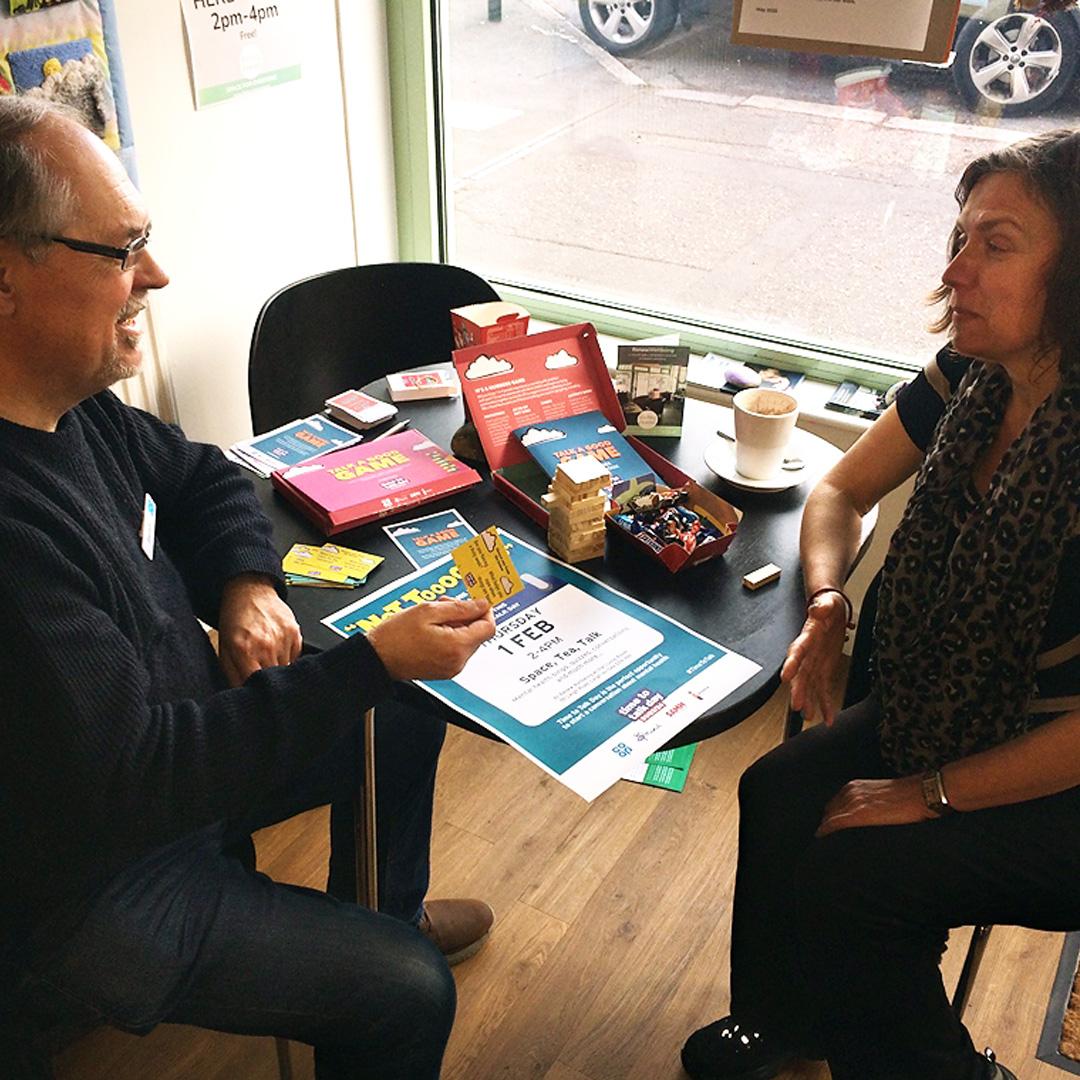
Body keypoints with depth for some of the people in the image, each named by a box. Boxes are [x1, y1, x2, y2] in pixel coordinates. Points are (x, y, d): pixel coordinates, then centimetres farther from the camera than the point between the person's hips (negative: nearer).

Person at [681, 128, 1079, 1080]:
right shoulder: (972, 380, -8)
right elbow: (843, 490, 6)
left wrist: (934, 794, -18)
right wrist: (828, 601, -14)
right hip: (940, 711, 6)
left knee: (847, 875, -16)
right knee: (778, 796, -7)